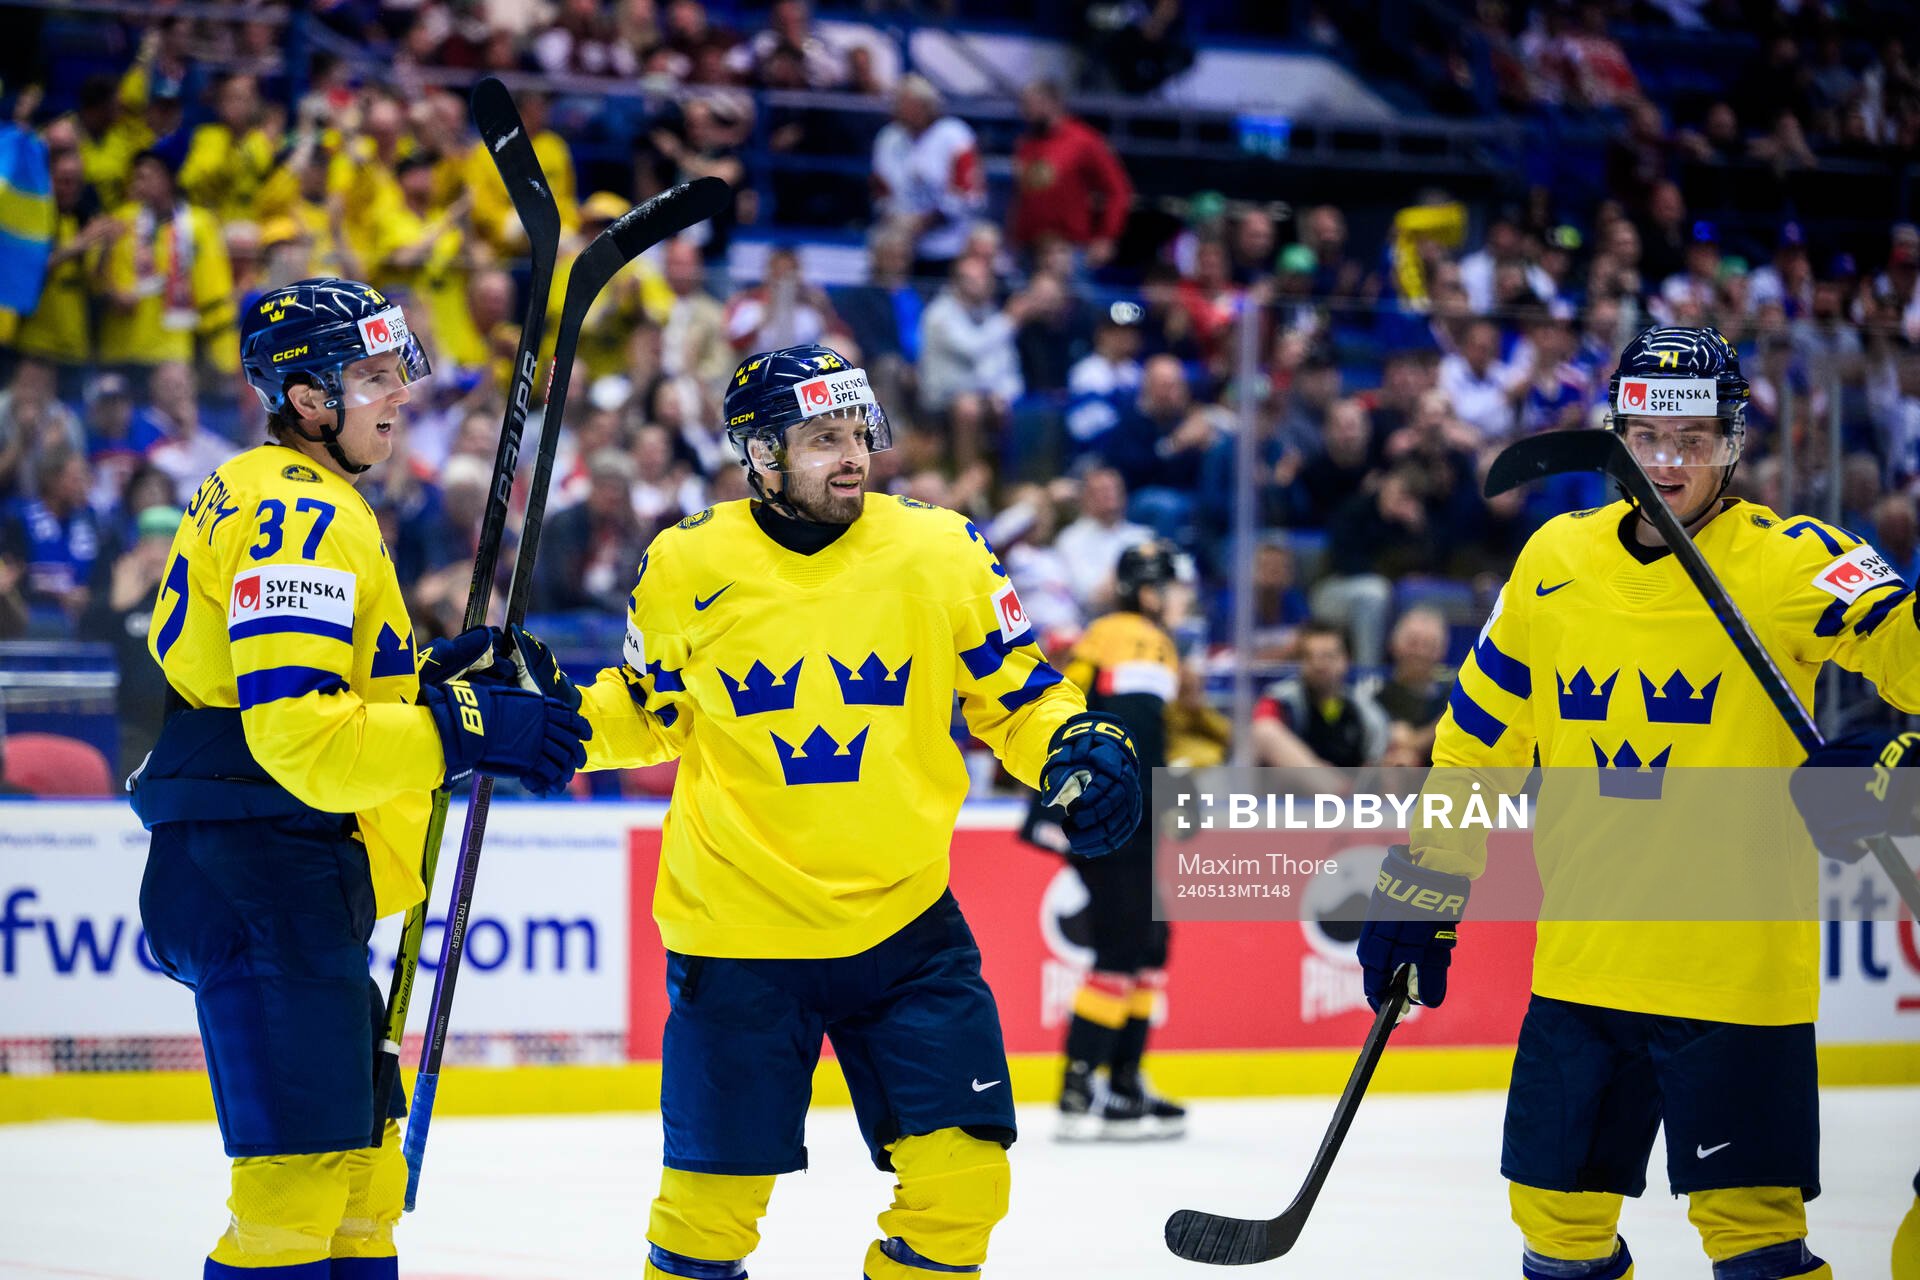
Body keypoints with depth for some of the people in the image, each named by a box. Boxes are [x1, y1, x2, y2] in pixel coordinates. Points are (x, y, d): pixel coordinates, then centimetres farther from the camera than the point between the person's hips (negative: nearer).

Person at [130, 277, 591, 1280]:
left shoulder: (269, 497, 20)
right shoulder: (300, 515, -14)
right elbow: (294, 730, -23)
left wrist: (420, 679, 13)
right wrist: (463, 731, -22)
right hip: (263, 874, -11)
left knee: (359, 1154, 16)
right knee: (304, 1165, -15)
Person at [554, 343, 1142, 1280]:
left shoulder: (938, 552, -2)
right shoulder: (687, 567, -3)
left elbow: (1012, 693, 7)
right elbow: (644, 711, 11)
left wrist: (1080, 749, -12)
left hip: (904, 924, 1)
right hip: (738, 935, -1)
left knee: (961, 1172, -4)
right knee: (714, 1195, 2)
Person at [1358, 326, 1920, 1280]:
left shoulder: (1786, 563, -7)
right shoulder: (1556, 560, 8)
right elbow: (1478, 737, 16)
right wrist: (1420, 890, 15)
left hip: (1736, 960, -5)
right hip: (1582, 957, 5)